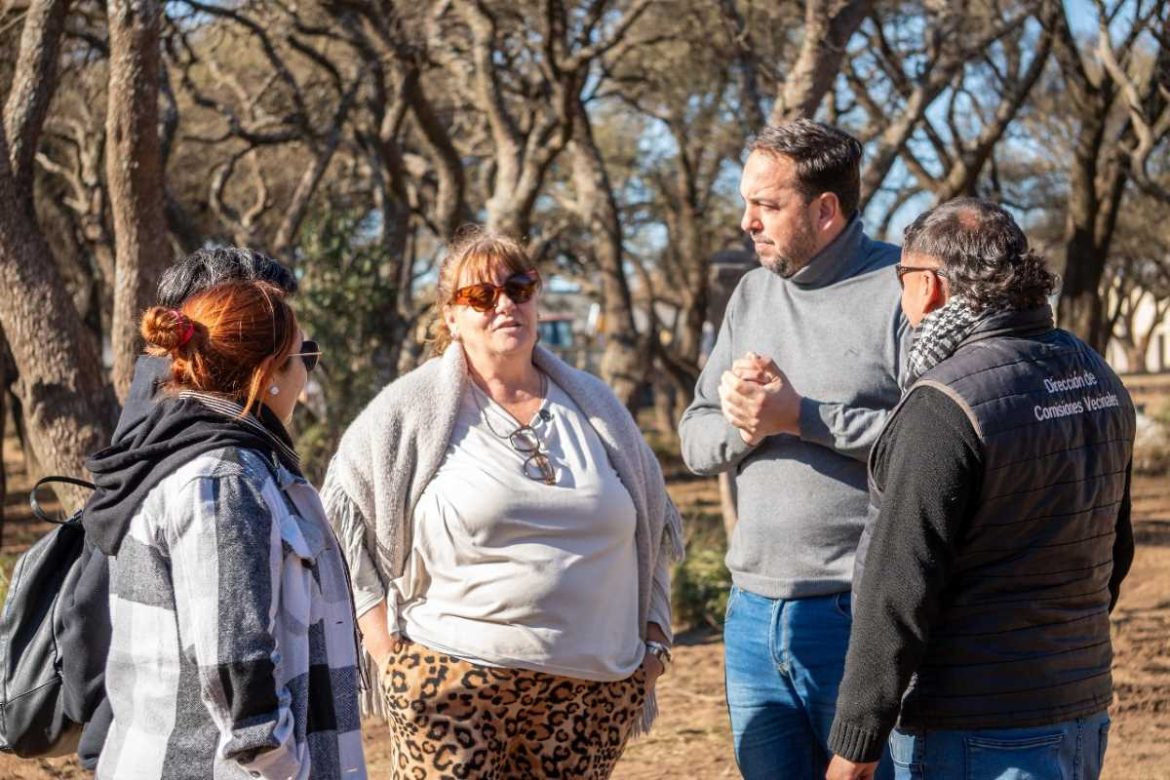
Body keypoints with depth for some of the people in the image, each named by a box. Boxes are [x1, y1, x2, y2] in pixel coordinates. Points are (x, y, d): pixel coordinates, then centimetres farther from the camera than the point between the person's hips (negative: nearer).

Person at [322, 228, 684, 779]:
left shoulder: (593, 405, 13)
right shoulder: (411, 411, 1)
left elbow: (651, 528, 23)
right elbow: (344, 521, 3)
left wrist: (654, 638, 15)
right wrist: (388, 647, -2)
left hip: (596, 690, 4)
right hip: (453, 687, -3)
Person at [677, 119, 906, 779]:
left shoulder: (902, 289, -9)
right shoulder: (754, 293, 15)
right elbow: (695, 440, 14)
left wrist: (800, 416, -17)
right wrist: (742, 425, -8)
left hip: (860, 621, -7)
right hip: (755, 618, 7)